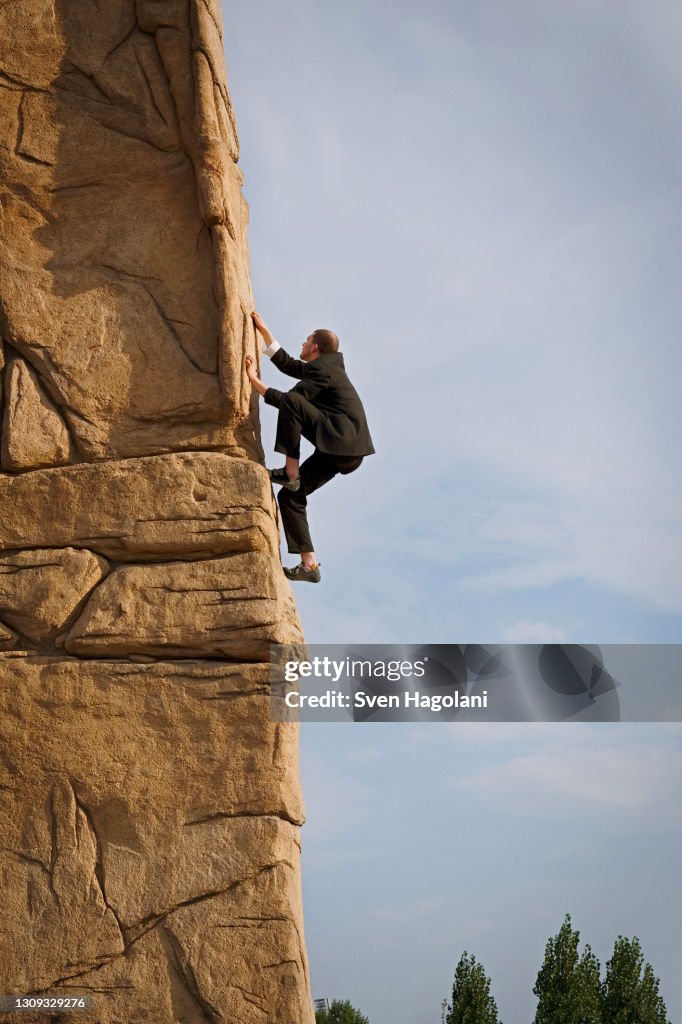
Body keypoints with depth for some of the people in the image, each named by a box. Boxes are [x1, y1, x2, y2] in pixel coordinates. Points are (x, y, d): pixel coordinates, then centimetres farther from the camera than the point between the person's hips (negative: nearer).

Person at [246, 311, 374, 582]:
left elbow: (284, 399, -15)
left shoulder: (322, 371, -10)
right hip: (340, 451, 10)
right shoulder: (327, 366, 20)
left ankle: (290, 471, -20)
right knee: (290, 495, 7)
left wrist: (254, 380, -9)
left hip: (343, 443, -10)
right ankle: (309, 564, 1)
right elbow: (286, 364, 27)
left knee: (291, 402, -24)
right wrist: (263, 330, 29)